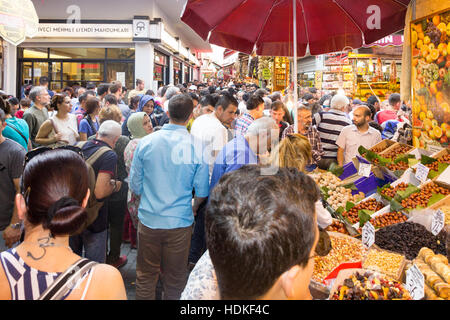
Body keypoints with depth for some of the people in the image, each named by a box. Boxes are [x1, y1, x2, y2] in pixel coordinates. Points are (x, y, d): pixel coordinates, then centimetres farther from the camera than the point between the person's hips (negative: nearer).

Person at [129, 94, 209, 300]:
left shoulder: (146, 142, -7)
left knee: (145, 276, 18)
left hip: (148, 219, 1)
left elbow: (135, 185, 1)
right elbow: (202, 192, -4)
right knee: (175, 278, 16)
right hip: (180, 222, -1)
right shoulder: (197, 147, -11)